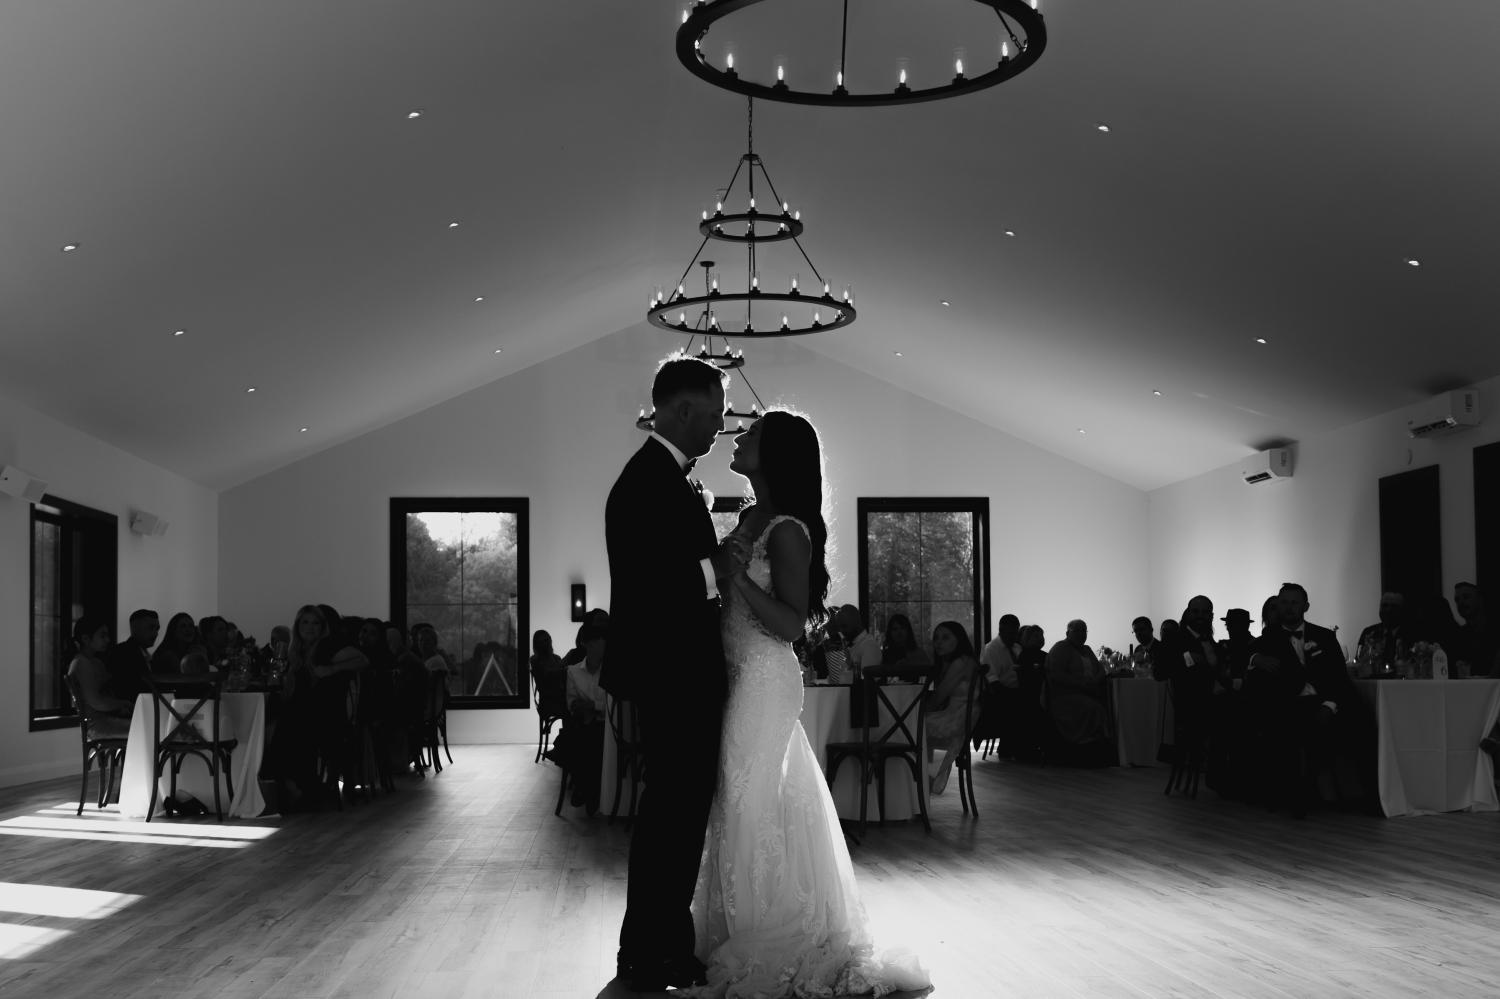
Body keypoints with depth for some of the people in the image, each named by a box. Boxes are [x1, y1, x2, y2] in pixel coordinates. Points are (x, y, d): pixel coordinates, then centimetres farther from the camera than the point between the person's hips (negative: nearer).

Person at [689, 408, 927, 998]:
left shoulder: (788, 530, -15)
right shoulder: (751, 518, 10)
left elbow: (791, 625, -18)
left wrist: (738, 577, -23)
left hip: (764, 685, -9)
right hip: (739, 682, 9)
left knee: (754, 812, -2)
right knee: (741, 809, 15)